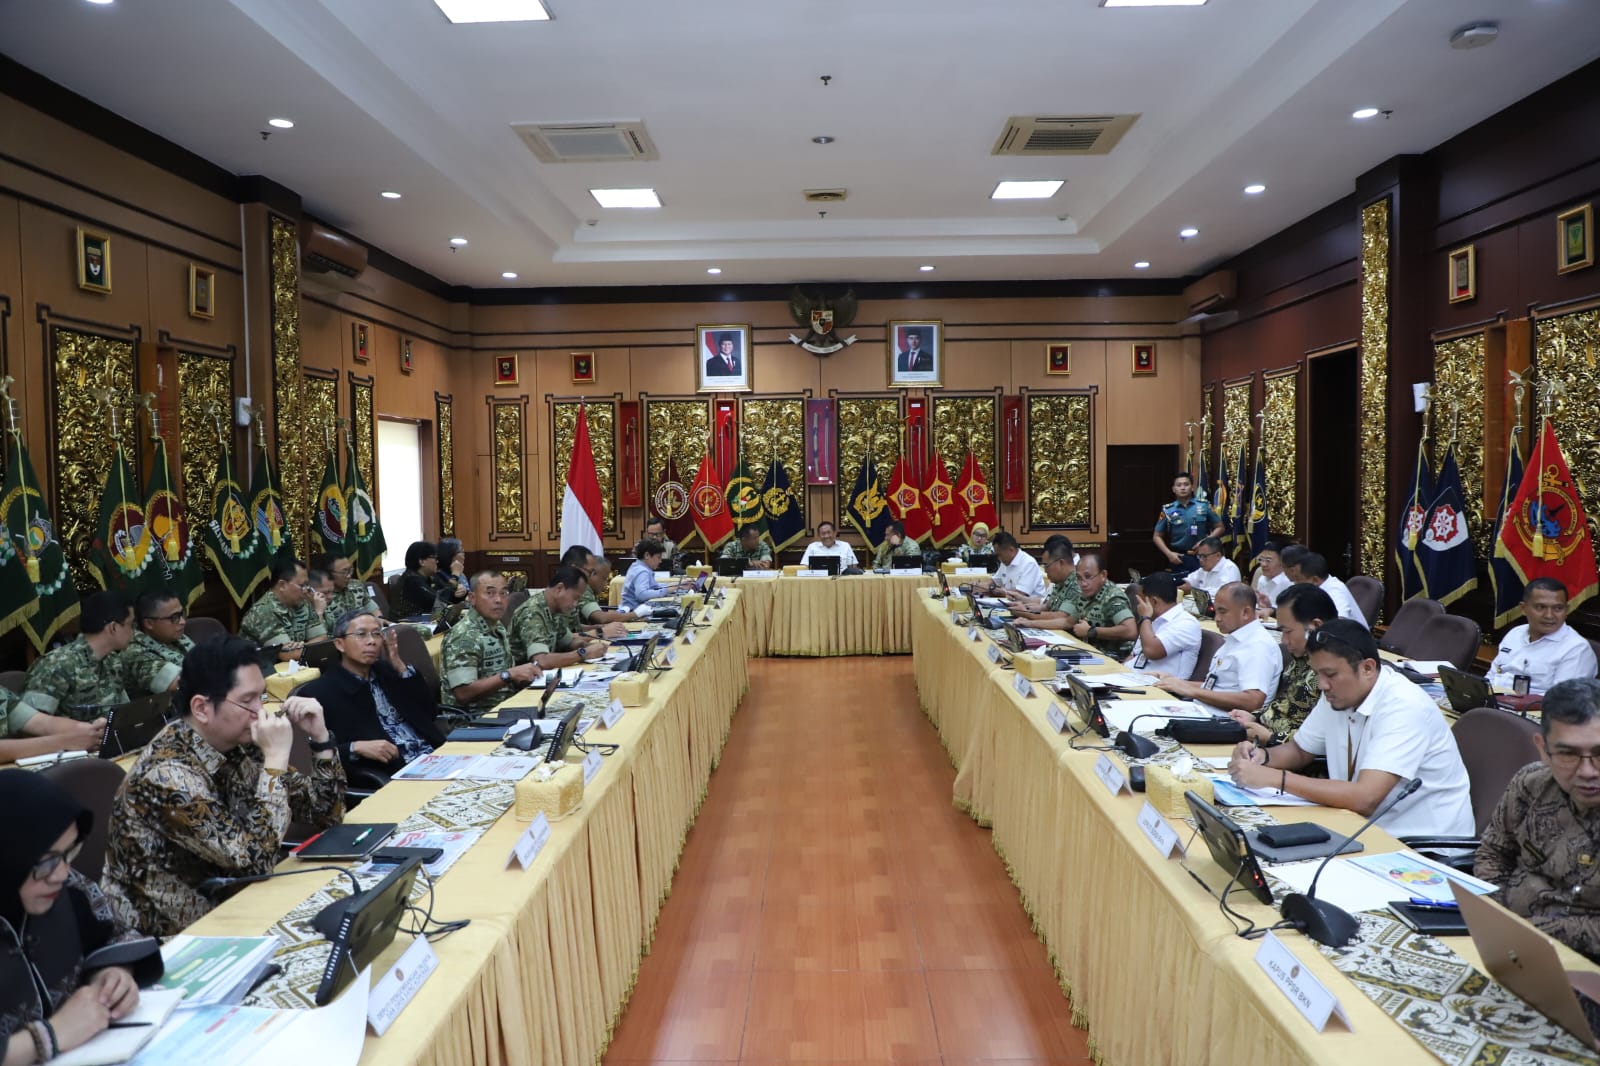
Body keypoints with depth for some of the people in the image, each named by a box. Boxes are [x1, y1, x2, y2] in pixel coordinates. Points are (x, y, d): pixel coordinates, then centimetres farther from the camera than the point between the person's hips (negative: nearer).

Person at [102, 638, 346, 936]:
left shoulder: (237, 745, -5)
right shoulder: (167, 774, -24)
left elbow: (326, 814, 1)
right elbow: (256, 859, -30)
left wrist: (320, 737, -12)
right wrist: (276, 757, -27)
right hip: (174, 934, -6)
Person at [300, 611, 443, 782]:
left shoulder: (386, 670, 16)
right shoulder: (319, 693, 0)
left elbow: (430, 713, 11)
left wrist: (400, 666, 3)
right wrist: (356, 748, -20)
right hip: (391, 774, -4)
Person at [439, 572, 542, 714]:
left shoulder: (498, 628, 11)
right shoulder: (464, 636, -15)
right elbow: (463, 693, -22)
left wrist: (523, 674, 0)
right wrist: (509, 675, -25)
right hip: (474, 717, -8)